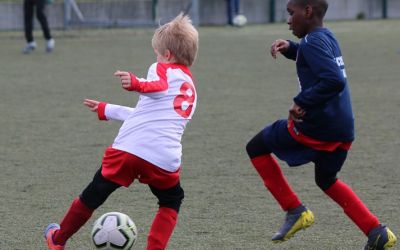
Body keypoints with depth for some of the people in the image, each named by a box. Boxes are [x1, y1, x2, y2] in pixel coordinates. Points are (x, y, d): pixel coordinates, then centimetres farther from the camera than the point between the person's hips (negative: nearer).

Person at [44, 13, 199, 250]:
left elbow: (160, 87, -17)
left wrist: (137, 83, -38)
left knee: (93, 195, 16)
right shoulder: (191, 90, 29)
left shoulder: (162, 69, 10)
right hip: (165, 160, 3)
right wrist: (106, 110, 45)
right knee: (171, 203, 29)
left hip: (128, 148, -3)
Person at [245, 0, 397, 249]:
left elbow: (333, 80, -27)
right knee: (327, 180, 29)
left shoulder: (313, 42, -13)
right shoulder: (328, 37, 14)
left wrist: (302, 103, -22)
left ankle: (295, 210, 4)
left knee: (256, 147, 10)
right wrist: (289, 47, 18)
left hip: (316, 126, -9)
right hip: (344, 129, 9)